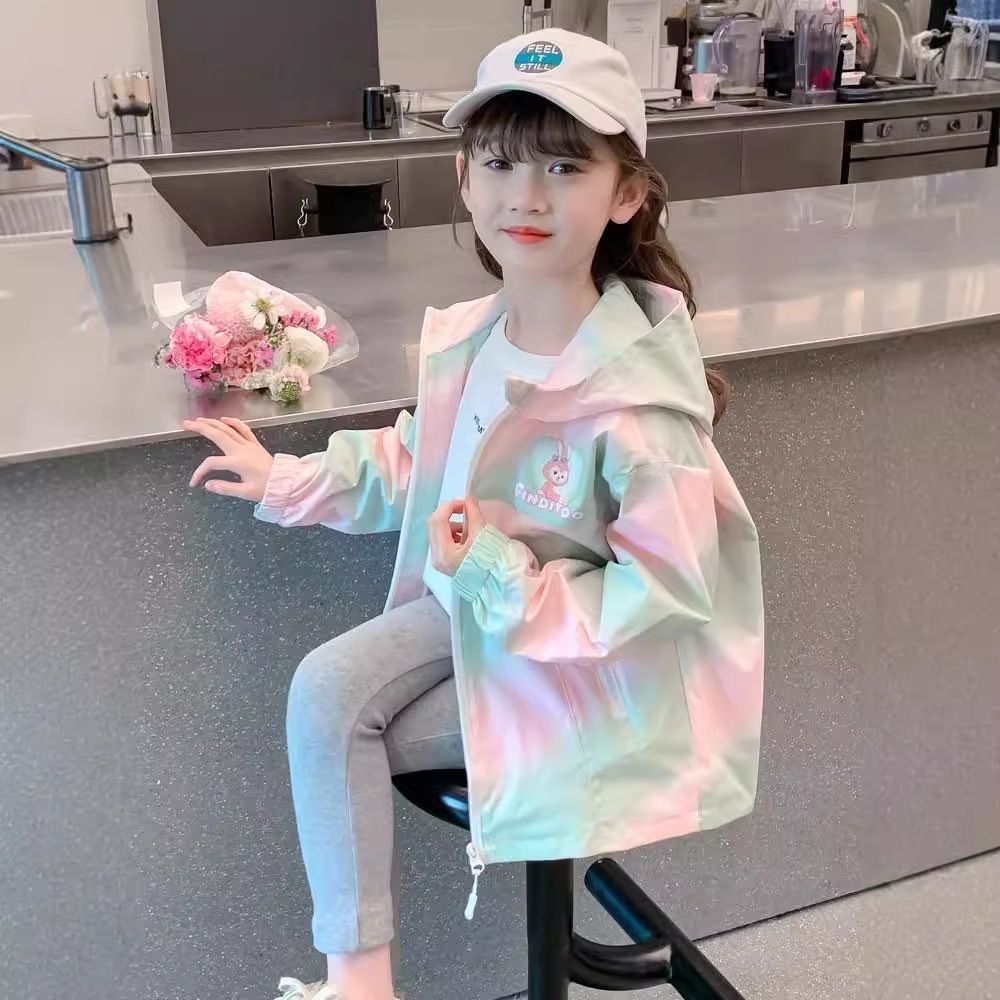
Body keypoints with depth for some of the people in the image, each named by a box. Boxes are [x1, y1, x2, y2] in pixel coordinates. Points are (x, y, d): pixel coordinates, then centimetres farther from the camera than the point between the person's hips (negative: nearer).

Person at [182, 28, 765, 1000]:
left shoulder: (640, 396, -29)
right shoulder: (471, 338, -7)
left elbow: (663, 592, -24)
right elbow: (418, 463, 12)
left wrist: (502, 581, -30)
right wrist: (286, 481, 7)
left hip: (587, 658, -6)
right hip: (475, 597, 7)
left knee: (348, 734, -8)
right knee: (325, 687, -10)